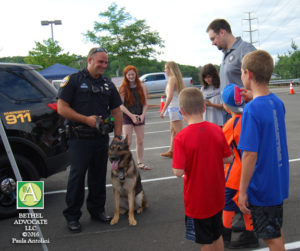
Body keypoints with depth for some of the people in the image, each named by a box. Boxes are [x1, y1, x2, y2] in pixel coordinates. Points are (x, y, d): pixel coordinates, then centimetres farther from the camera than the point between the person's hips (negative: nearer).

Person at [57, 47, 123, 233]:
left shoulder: (108, 85, 12)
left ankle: (97, 210, 28)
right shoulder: (74, 80, -4)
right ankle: (72, 216, 13)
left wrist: (118, 135, 5)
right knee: (77, 176, 0)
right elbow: (62, 108, -9)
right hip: (80, 139, -5)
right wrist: (86, 119, -15)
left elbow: (116, 111, 15)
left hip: (102, 139, 5)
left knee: (99, 176, 13)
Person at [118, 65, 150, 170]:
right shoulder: (123, 88, -5)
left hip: (140, 117, 3)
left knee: (140, 141, 8)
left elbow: (145, 103, 5)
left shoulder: (142, 86, 3)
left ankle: (140, 163, 21)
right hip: (127, 117, -3)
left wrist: (142, 115, -9)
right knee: (127, 142, -8)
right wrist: (131, 115, -16)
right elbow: (121, 105, -9)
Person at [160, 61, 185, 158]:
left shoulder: (172, 78, -13)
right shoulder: (177, 78, 14)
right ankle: (171, 151, 27)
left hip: (174, 107, -10)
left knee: (178, 132, -6)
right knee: (172, 130, 18)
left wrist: (163, 109, -17)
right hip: (178, 106, 10)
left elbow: (170, 96, -21)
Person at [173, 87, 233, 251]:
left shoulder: (181, 138, -22)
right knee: (217, 235, 25)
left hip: (197, 200, -5)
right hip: (217, 196, 5)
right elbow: (229, 158, 1)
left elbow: (179, 172, -24)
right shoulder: (217, 130, -7)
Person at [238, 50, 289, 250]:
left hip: (262, 188, -8)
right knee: (276, 230, 25)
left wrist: (242, 191, -15)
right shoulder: (278, 102, -1)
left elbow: (250, 154, -24)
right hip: (279, 181, 8)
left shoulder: (252, 110, -24)